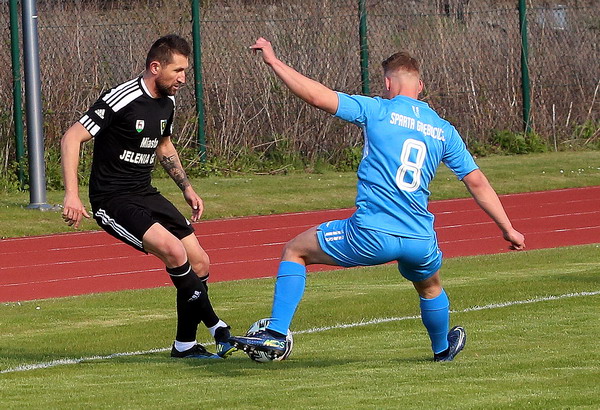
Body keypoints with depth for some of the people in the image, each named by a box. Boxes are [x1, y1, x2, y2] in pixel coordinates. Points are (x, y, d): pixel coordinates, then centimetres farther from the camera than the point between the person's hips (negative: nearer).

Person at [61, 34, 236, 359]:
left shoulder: (167, 102, 7)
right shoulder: (121, 100, -19)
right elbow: (72, 138, -20)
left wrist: (186, 188, 22)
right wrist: (72, 195, -27)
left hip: (146, 196, 9)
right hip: (113, 201, -9)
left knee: (199, 263, 1)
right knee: (174, 250, -26)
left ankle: (185, 345, 14)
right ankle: (217, 330, -12)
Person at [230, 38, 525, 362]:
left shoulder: (377, 111, -1)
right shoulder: (444, 131, 12)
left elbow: (316, 96, -7)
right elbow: (477, 182, 13)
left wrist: (273, 61, 2)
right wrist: (508, 229, 19)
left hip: (370, 236, -5)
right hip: (420, 242, 5)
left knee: (294, 251, 13)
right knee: (430, 287, 37)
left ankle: (276, 335, 4)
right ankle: (442, 348, 58)